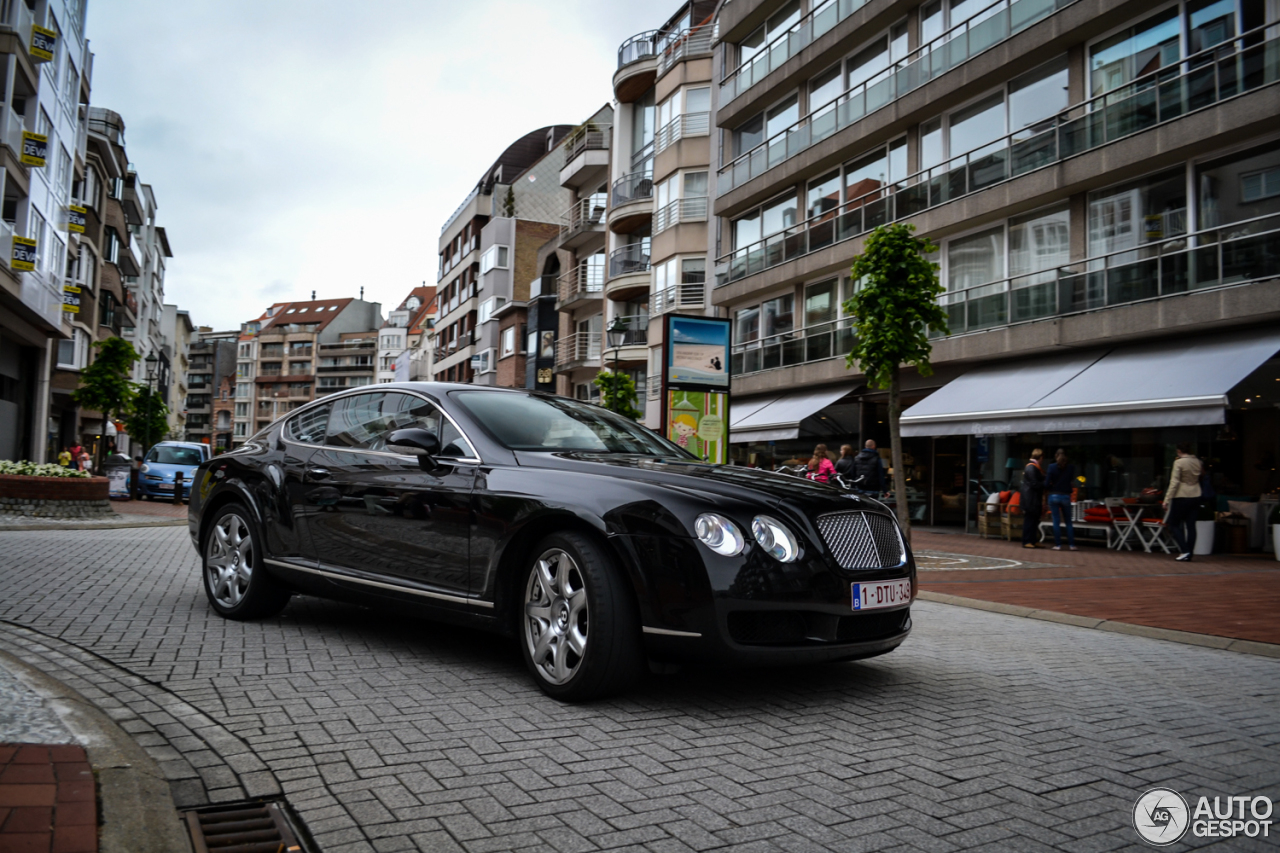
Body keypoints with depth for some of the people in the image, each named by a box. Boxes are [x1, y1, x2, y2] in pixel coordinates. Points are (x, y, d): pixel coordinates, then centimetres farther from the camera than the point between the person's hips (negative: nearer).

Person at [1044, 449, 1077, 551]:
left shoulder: (1052, 466, -6)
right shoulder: (1071, 467, 0)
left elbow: (1047, 483, -7)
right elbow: (1072, 481, 5)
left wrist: (1048, 489, 12)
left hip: (1054, 496, -1)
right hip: (1066, 496, 1)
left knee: (1056, 521, 2)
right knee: (1068, 521, 11)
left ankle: (1058, 544, 2)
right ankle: (1071, 544, 9)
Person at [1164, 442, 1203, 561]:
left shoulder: (1179, 462, -12)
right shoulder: (1197, 462, 5)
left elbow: (1174, 482, -15)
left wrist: (1167, 499, -12)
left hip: (1181, 498, -6)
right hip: (1195, 497, 6)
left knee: (1173, 524, 4)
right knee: (1191, 526, 6)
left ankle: (1184, 550, -9)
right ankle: (1188, 555, 7)